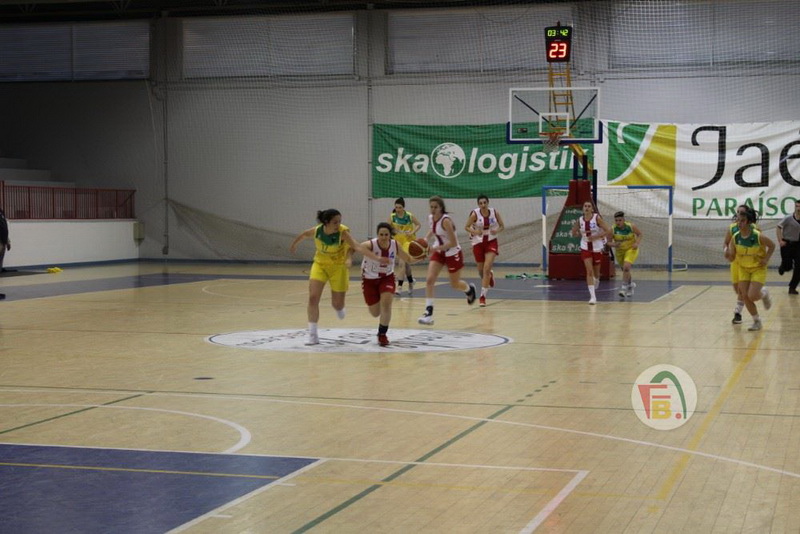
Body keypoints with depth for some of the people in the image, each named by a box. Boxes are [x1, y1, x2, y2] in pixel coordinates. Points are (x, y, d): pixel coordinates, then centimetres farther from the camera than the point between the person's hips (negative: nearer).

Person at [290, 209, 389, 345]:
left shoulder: (343, 232, -28)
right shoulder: (316, 231, -18)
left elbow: (357, 247, -41)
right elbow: (303, 235, 6)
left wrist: (377, 258, -55)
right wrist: (293, 245, 24)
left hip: (338, 267, -2)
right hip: (320, 264, 2)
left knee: (338, 304, 3)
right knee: (313, 298, -13)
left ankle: (339, 308, 44)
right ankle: (312, 335, -6)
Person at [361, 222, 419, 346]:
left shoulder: (395, 245, -16)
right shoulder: (370, 245, -29)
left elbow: (408, 259, -1)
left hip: (387, 278, 1)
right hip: (370, 279, -1)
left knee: (386, 303, -21)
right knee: (375, 313, 7)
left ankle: (382, 334, 1)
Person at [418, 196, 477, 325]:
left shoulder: (445, 221, -28)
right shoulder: (430, 218, -6)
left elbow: (453, 243, -29)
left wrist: (435, 248, -34)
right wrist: (425, 240, 2)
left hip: (453, 254, -6)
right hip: (439, 253, 6)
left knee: (454, 284, 12)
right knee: (429, 280, -13)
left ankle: (470, 289, 48)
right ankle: (429, 313, -13)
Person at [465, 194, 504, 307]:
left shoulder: (494, 212, -8)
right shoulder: (475, 214, -13)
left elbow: (502, 226, 3)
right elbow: (466, 227, -6)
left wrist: (497, 231, -19)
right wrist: (474, 231, -26)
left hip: (491, 242, 0)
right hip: (478, 243, 1)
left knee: (487, 268, -16)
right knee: (481, 270, 11)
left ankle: (483, 296, -10)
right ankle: (489, 276, 50)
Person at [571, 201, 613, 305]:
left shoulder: (597, 218, -13)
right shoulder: (579, 220, -4)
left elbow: (609, 231, -15)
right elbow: (574, 234, 11)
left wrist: (596, 236, -21)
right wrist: (581, 234, -6)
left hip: (597, 248, -1)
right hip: (585, 248, 1)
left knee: (596, 272, 14)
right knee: (589, 271, -14)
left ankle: (596, 282, 51)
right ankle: (593, 296, -15)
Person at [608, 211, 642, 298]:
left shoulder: (631, 226, -19)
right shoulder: (612, 229, -17)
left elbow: (639, 234, -3)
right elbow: (609, 242, -10)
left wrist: (637, 243, -19)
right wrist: (613, 244, -32)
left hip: (631, 249, -3)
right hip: (620, 251, 3)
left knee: (626, 267, -24)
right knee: (625, 269, 18)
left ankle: (624, 287, -14)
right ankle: (631, 284, 46)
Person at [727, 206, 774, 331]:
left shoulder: (758, 236, -21)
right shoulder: (735, 238, -10)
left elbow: (772, 246, -4)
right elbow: (732, 258, -3)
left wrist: (766, 259, -14)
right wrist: (729, 253, -25)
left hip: (758, 269, -4)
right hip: (743, 269, 4)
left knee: (752, 296, -16)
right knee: (745, 296, -2)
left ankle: (764, 293, 21)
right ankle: (757, 322, 15)